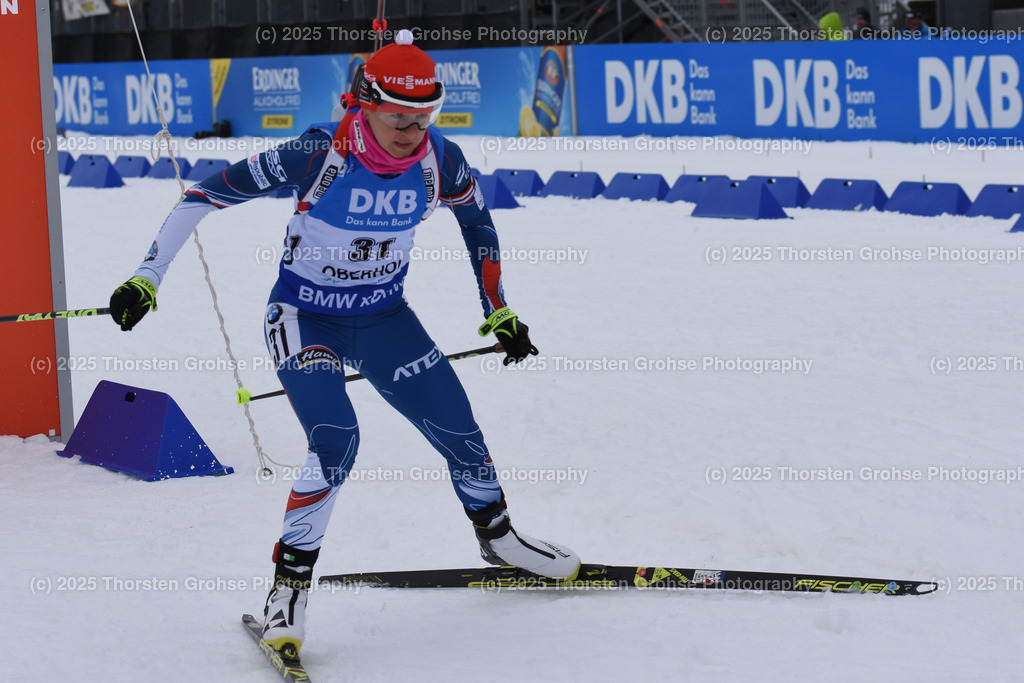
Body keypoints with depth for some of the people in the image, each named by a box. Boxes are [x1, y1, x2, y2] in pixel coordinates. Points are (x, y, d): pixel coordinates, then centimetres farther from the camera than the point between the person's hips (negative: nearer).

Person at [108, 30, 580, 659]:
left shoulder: (440, 161, -14)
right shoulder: (319, 155, -27)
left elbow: (477, 221, 7)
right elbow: (210, 194, -21)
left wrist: (500, 312, 12)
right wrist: (148, 278, -24)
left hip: (385, 317, 4)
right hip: (304, 318, -4)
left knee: (458, 429, 6)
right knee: (336, 442, -25)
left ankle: (496, 535, 37)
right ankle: (290, 584, -9)